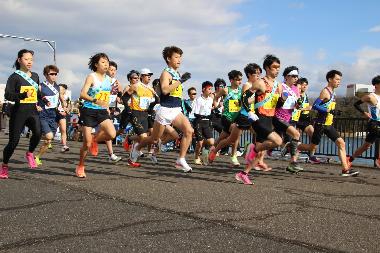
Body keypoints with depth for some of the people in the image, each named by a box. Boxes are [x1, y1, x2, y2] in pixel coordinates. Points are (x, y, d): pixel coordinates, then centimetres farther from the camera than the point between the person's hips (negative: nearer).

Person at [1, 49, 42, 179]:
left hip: (32, 111, 4)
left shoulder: (35, 76, 12)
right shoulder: (15, 77, -5)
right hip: (19, 111, -4)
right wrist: (23, 95, -26)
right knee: (14, 140, 0)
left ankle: (30, 153, 5)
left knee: (38, 133, -24)